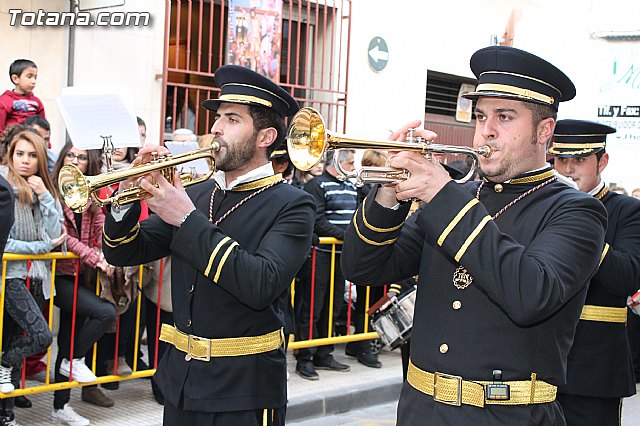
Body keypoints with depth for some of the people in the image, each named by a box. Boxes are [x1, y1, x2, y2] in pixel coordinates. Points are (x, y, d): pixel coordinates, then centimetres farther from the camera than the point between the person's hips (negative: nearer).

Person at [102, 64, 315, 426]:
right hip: (181, 379, 6)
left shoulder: (292, 206, -11)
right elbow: (123, 253, 9)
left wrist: (188, 220, -23)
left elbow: (261, 285, -26)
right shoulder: (196, 194, 6)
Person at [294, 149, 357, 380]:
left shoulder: (350, 187, 16)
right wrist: (346, 235, -20)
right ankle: (304, 359, 5)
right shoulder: (316, 185, -9)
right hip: (319, 254, -8)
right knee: (312, 309, -2)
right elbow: (318, 222, -17)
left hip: (341, 255, 8)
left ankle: (324, 355, 23)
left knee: (333, 308, 13)